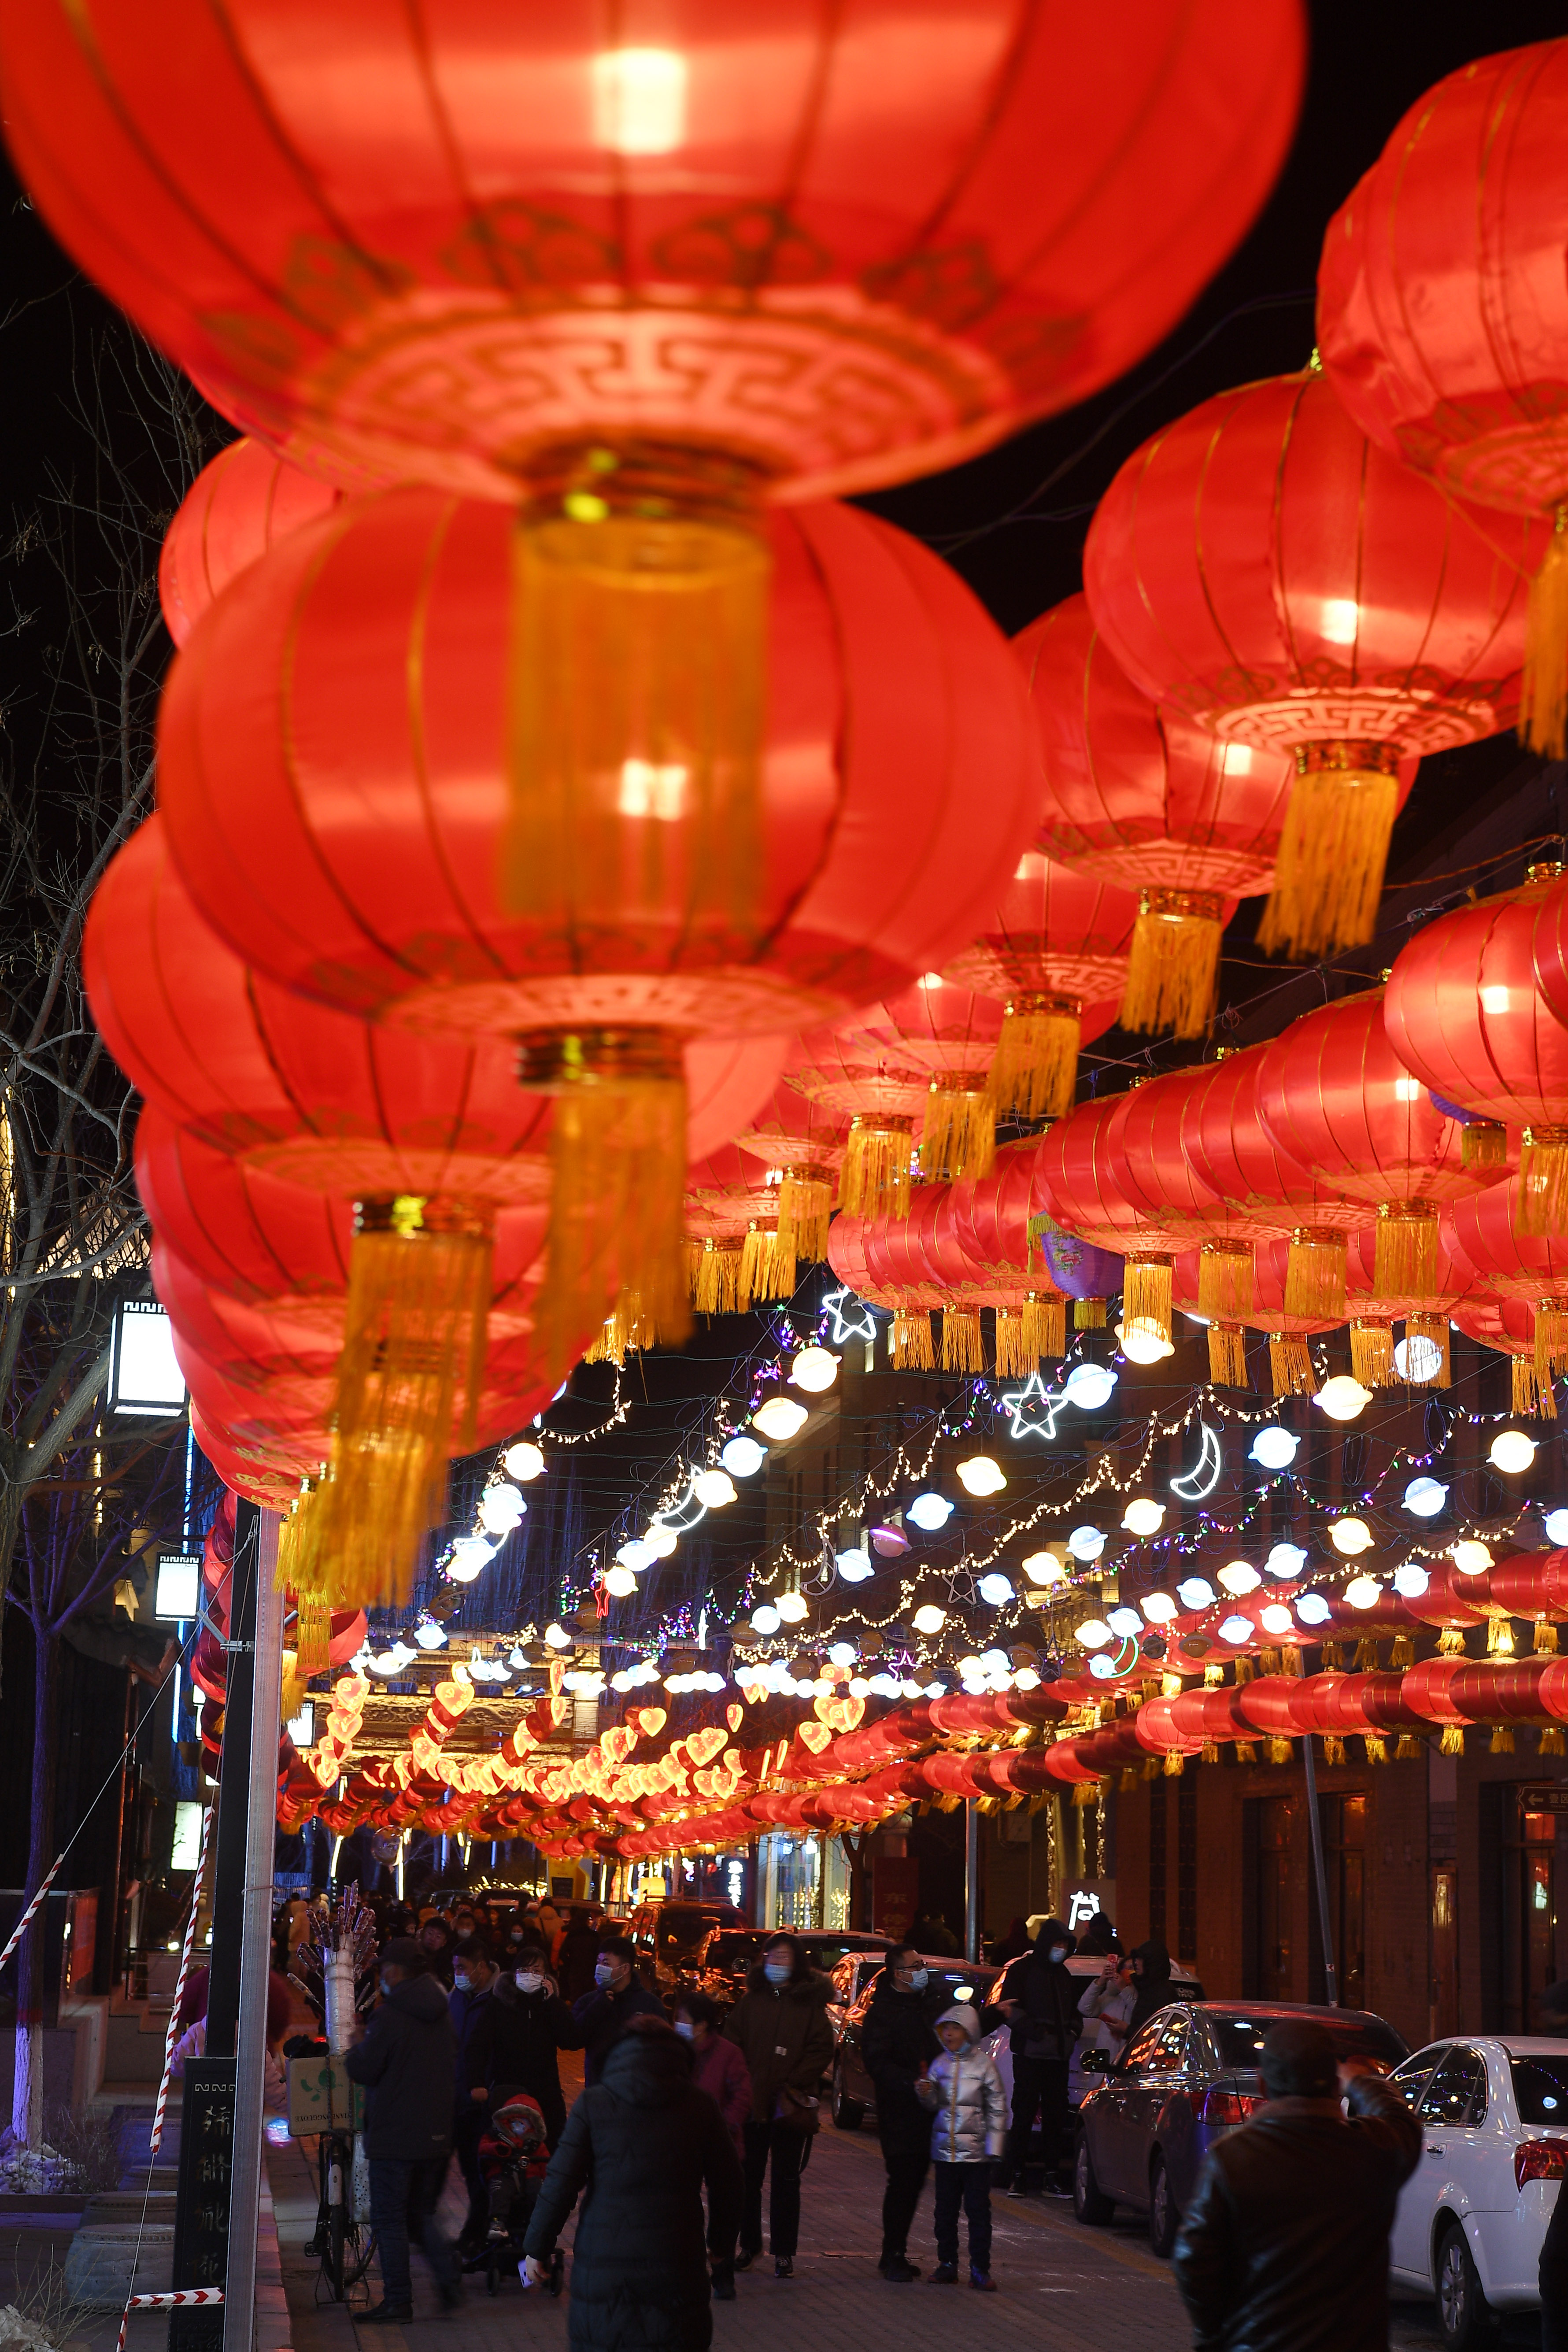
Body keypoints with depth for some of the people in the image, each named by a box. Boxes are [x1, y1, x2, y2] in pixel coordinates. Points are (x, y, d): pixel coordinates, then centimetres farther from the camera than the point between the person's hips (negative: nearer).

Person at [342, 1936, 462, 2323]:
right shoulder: (441, 2012, 6)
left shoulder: (389, 2016, -17)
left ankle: (397, 2302, 5)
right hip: (436, 2132, 7)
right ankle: (448, 2274, 5)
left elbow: (363, 2070, -14)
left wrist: (352, 2053, 9)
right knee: (421, 2213, 20)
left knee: (389, 2219, 2)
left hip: (394, 2136, -7)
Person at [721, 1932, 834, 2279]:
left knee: (786, 2181, 3)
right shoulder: (750, 2000, 9)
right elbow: (732, 2041, 8)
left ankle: (784, 2252, 9)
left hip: (791, 2106, -2)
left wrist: (792, 2085, -12)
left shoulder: (809, 2004, 1)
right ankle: (749, 2245, 20)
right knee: (748, 2178, 8)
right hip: (751, 2104, 2)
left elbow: (821, 2051, -3)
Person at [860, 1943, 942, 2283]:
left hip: (927, 2111, 7)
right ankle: (893, 2255, 1)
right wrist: (912, 2083, -29)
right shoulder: (881, 2013, -9)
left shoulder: (926, 2005, 15)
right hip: (899, 2112, -7)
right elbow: (877, 2063, -18)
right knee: (902, 2182, -7)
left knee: (914, 2181, 9)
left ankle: (895, 2254, 17)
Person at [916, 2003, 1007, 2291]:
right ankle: (947, 2265, 18)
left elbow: (997, 2108, -2)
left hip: (976, 2151, -4)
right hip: (945, 2149, 4)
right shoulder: (940, 2064, 8)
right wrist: (927, 2094, -13)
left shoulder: (984, 2063, -3)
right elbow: (934, 2104, 10)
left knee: (978, 2209, -2)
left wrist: (994, 2147, -6)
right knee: (946, 2210, 8)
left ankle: (980, 2269, 2)